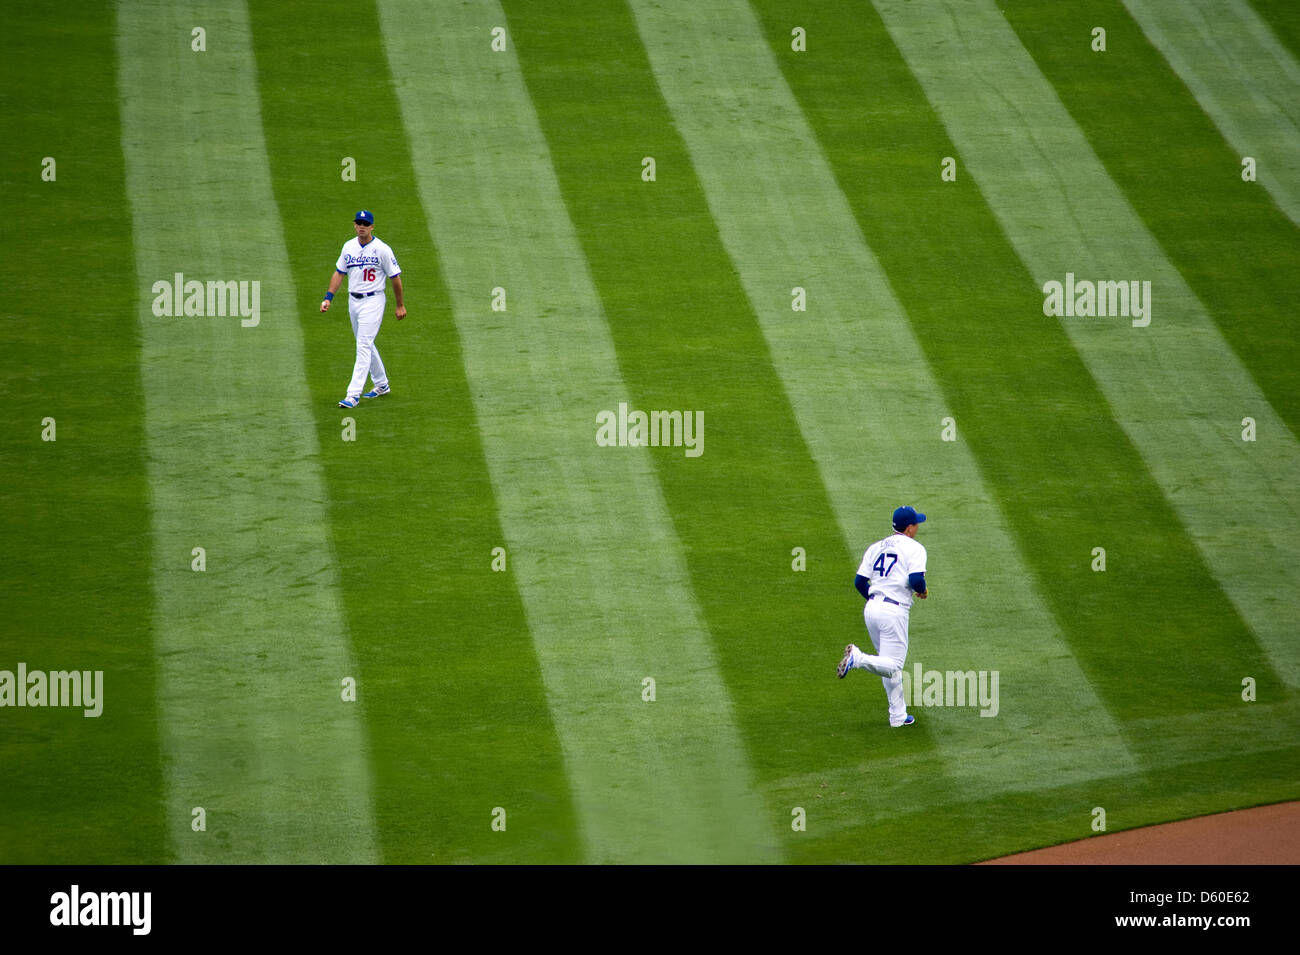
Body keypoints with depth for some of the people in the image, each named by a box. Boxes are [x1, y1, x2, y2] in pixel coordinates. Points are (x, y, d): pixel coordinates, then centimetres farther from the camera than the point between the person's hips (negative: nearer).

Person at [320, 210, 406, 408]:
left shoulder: (382, 249, -11)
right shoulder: (349, 247, 6)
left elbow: (395, 277, -4)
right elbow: (339, 273, 12)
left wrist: (400, 305, -1)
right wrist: (328, 298, 1)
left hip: (373, 301, -7)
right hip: (353, 301, 7)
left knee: (364, 346, -12)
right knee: (365, 344, 16)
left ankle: (353, 395, -17)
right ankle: (382, 384, 33)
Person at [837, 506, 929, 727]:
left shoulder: (876, 547, 15)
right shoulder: (913, 548, -4)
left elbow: (859, 582, 11)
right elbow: (916, 580, -17)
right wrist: (923, 591, 5)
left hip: (871, 608, 7)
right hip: (894, 611, -7)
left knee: (891, 667, 17)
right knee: (892, 666, -6)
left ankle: (898, 716, 18)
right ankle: (858, 658, -31)